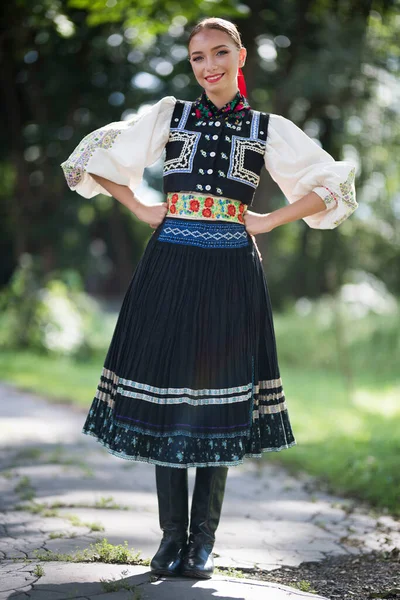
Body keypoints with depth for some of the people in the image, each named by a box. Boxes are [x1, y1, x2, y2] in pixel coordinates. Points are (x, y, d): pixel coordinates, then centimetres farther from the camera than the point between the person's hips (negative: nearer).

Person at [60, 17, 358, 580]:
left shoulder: (268, 129, 8)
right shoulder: (170, 115, 10)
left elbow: (331, 186, 8)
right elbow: (95, 158, 14)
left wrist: (267, 222, 1)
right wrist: (141, 210, 6)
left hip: (230, 274, -1)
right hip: (170, 268, 1)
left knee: (221, 400, -1)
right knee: (165, 395, 0)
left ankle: (203, 538, 9)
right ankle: (172, 533, 11)